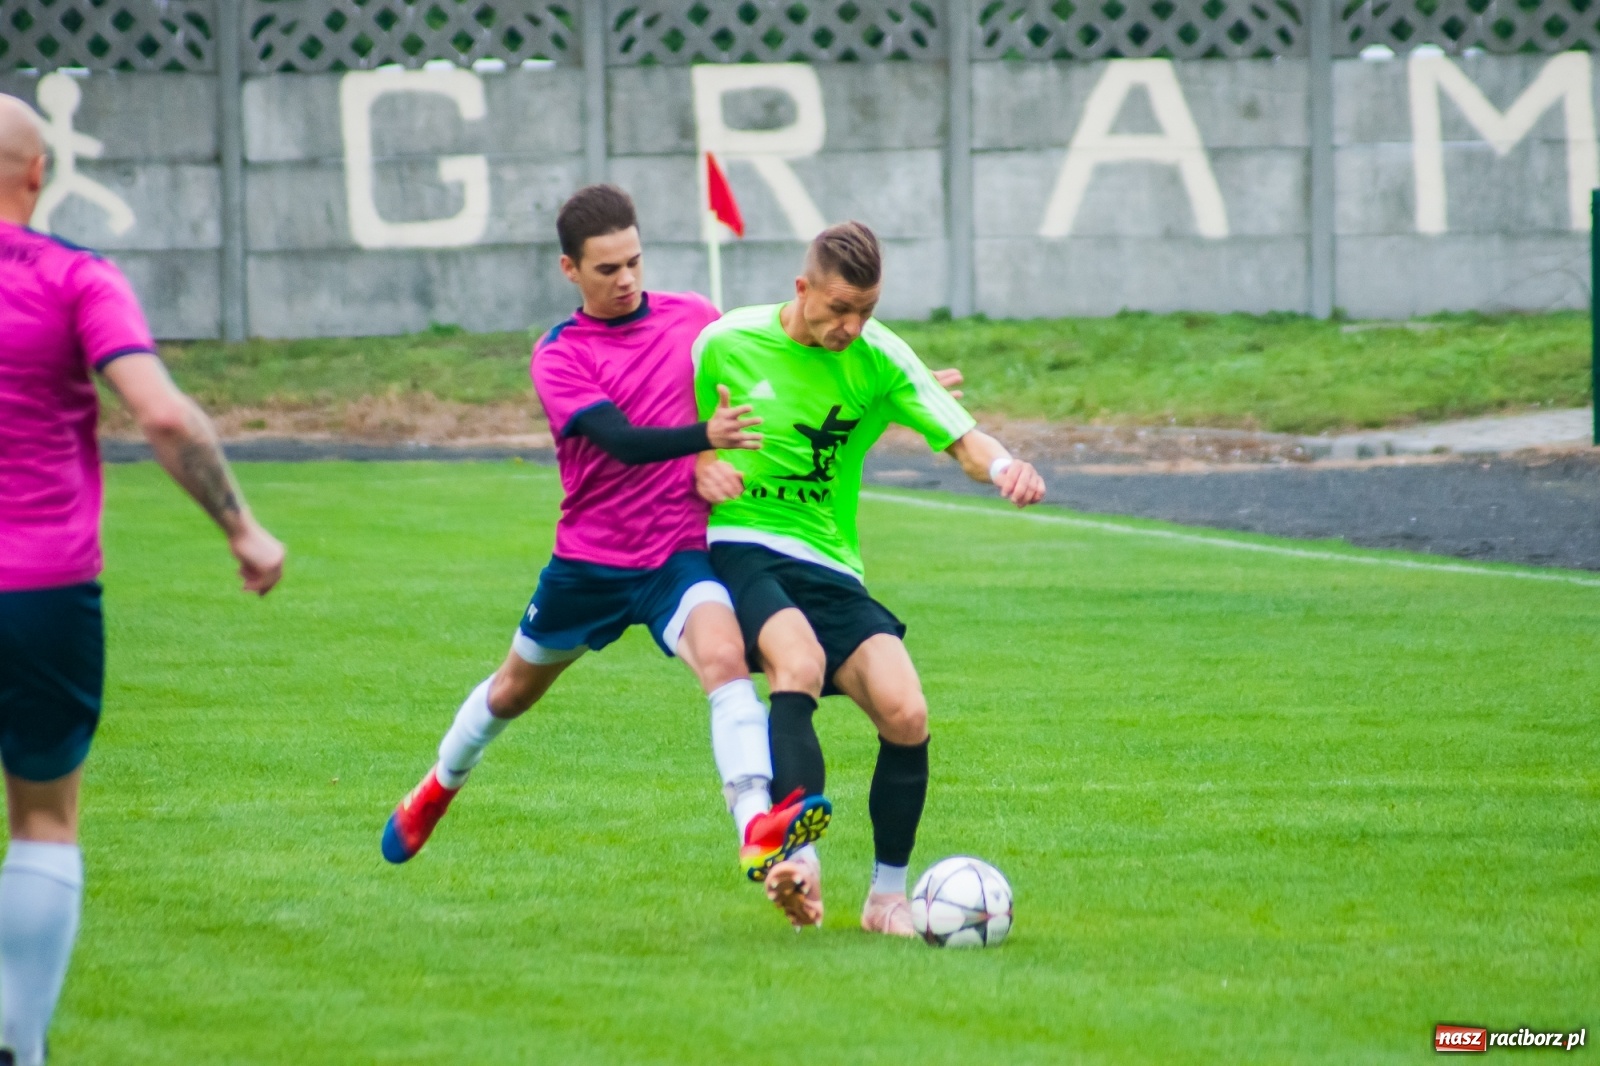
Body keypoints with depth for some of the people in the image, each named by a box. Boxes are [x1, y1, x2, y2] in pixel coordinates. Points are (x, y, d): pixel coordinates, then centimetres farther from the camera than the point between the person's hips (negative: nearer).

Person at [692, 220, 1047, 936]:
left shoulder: (876, 358, 0)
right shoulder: (726, 345, -2)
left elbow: (960, 438, -8)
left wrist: (1005, 467, -30)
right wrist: (699, 468, -12)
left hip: (829, 565, 3)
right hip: (740, 547, -3)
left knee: (906, 715, -14)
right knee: (800, 663, -34)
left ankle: (888, 895, 6)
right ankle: (801, 860, -41)